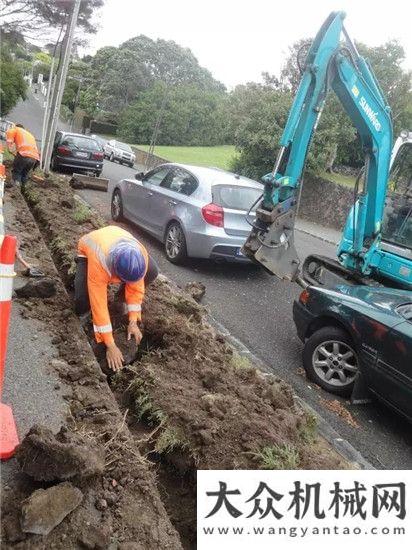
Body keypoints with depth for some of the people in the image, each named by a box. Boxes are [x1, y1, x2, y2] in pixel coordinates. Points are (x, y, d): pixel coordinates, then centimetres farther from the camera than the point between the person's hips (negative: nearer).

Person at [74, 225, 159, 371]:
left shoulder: (141, 255, -38)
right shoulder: (99, 263, -47)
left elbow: (136, 287, -22)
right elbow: (99, 305, -42)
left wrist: (133, 322, -24)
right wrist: (110, 345, -40)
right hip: (89, 251, -3)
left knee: (152, 272, -20)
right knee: (82, 305, -21)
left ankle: (123, 295, 5)